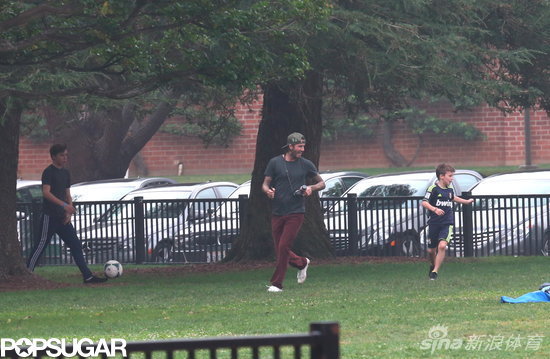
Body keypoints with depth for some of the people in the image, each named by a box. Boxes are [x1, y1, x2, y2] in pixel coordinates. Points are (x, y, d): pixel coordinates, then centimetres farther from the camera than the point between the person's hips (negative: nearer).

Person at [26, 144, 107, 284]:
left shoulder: (65, 173, 15)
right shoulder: (48, 172, -10)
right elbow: (46, 192, -21)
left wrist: (69, 213, 6)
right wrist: (64, 205, -28)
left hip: (62, 217, 8)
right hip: (49, 216, -8)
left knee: (75, 245, 3)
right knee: (41, 245, -4)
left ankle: (87, 276, 2)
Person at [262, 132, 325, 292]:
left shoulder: (306, 165, 4)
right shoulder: (275, 163, 2)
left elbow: (321, 183, 15)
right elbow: (265, 184, 5)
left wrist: (311, 188, -7)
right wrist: (268, 191, -19)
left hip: (295, 213, -2)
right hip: (277, 213, 2)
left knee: (283, 247, -12)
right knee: (279, 251, 6)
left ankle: (277, 283, -5)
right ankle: (302, 263, 35)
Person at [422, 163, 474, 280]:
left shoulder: (449, 189, 8)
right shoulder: (433, 188, -10)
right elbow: (424, 203, -19)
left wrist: (466, 201, 45)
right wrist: (434, 209, -34)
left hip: (447, 223, 2)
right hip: (434, 223, -2)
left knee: (442, 245, -21)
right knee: (431, 250, 8)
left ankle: (435, 271, -15)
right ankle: (433, 265, 40)